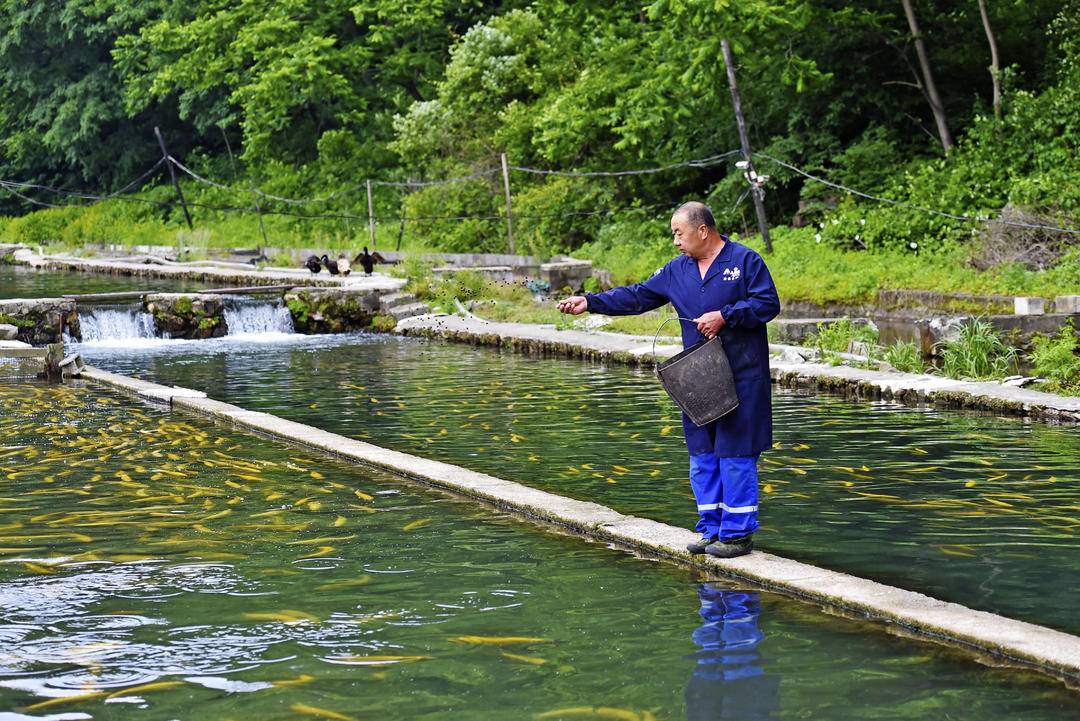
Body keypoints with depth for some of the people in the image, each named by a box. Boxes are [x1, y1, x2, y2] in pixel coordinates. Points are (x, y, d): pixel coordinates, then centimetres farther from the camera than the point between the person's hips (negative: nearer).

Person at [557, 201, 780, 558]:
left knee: (736, 455, -5)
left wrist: (724, 316, -16)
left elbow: (768, 303, -8)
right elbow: (636, 296, 12)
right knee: (702, 456, 9)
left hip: (741, 378, -6)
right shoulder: (677, 270, 13)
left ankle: (738, 533, 1)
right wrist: (590, 302, 4)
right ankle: (712, 529, 18)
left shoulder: (746, 261, -4)